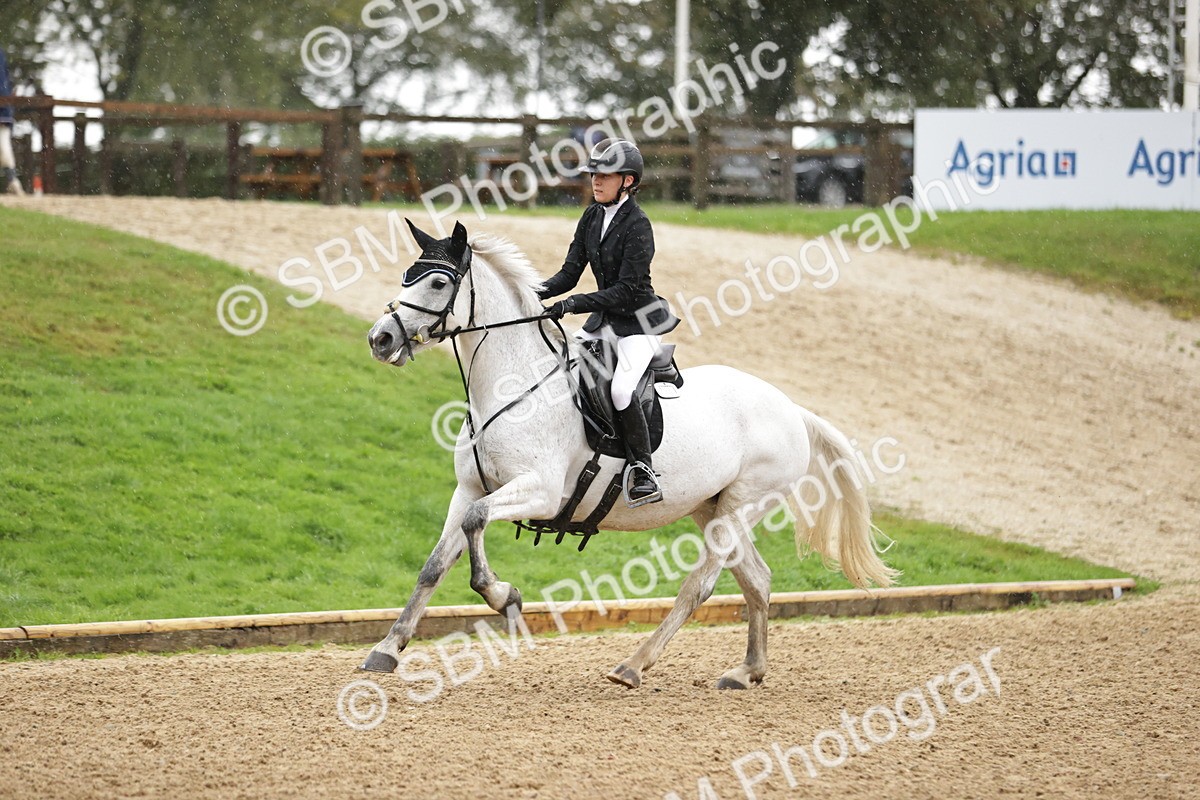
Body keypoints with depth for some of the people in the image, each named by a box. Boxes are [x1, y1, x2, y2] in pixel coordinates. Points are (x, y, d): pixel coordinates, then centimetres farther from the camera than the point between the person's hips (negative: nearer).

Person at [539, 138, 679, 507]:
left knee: (621, 389, -26)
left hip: (639, 322, -8)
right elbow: (570, 272, 6)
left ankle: (643, 471, -17)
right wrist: (537, 293, -12)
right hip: (604, 320, 8)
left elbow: (628, 290, -23)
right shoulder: (592, 217, 5)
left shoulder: (637, 225, -18)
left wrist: (574, 304, -28)